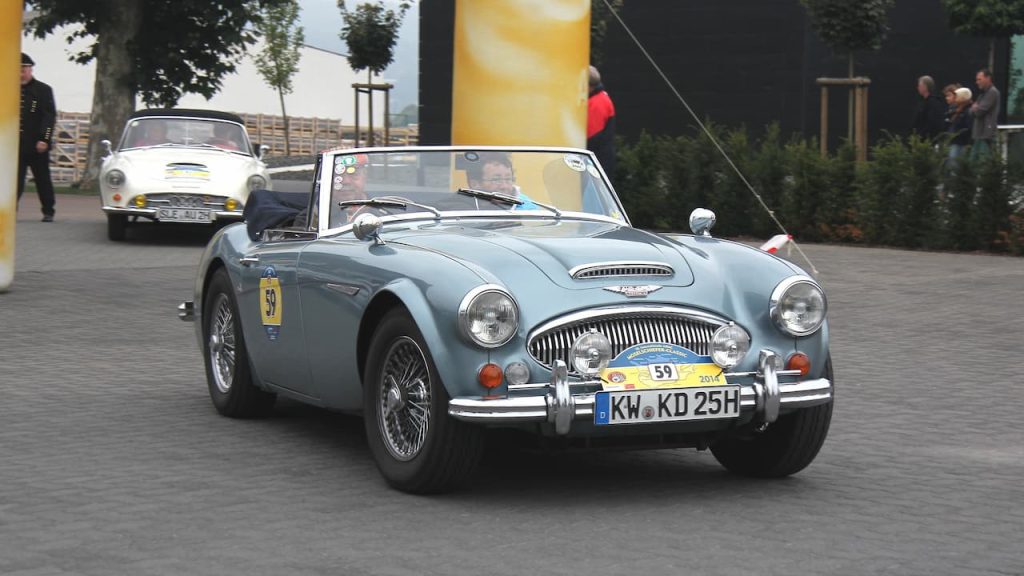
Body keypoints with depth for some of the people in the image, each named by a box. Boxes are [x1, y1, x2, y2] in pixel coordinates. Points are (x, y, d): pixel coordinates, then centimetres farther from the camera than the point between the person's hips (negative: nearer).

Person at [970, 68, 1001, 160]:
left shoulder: (992, 92, -9)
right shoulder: (983, 93, 21)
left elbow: (979, 111, -16)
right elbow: (973, 112, 19)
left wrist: (975, 109, 5)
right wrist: (974, 109, -2)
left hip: (986, 135, -10)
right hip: (978, 134, 10)